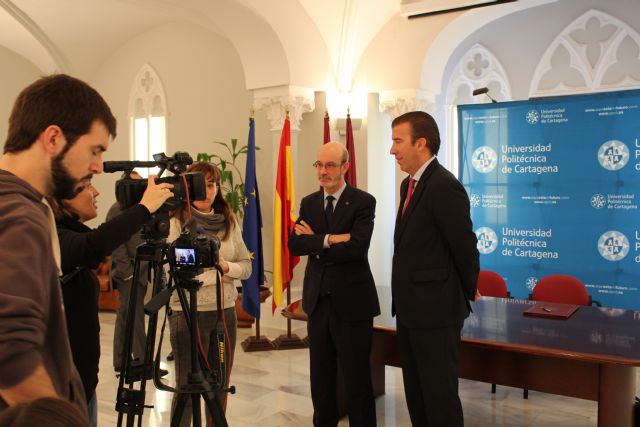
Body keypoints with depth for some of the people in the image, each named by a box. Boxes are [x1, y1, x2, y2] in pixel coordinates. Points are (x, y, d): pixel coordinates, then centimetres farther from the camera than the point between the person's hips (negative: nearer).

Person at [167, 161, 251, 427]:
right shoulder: (175, 222, -8)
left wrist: (227, 267, -13)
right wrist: (211, 275, -17)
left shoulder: (229, 222, 7)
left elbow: (246, 266, 8)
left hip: (226, 311, 5)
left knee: (220, 386, 14)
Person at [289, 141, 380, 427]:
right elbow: (294, 245, -5)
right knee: (320, 376, 16)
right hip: (317, 299, 5)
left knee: (356, 377, 5)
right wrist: (329, 239, -18)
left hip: (351, 300, -5)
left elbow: (357, 247, -21)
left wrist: (315, 243, -12)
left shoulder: (363, 202, -7)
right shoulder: (309, 203, 8)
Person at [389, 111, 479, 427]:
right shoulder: (409, 184, 11)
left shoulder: (444, 186, -19)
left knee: (439, 394, 3)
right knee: (415, 391, 19)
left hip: (435, 309, -9)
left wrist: (468, 293, -1)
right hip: (410, 308, 9)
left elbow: (464, 246, -15)